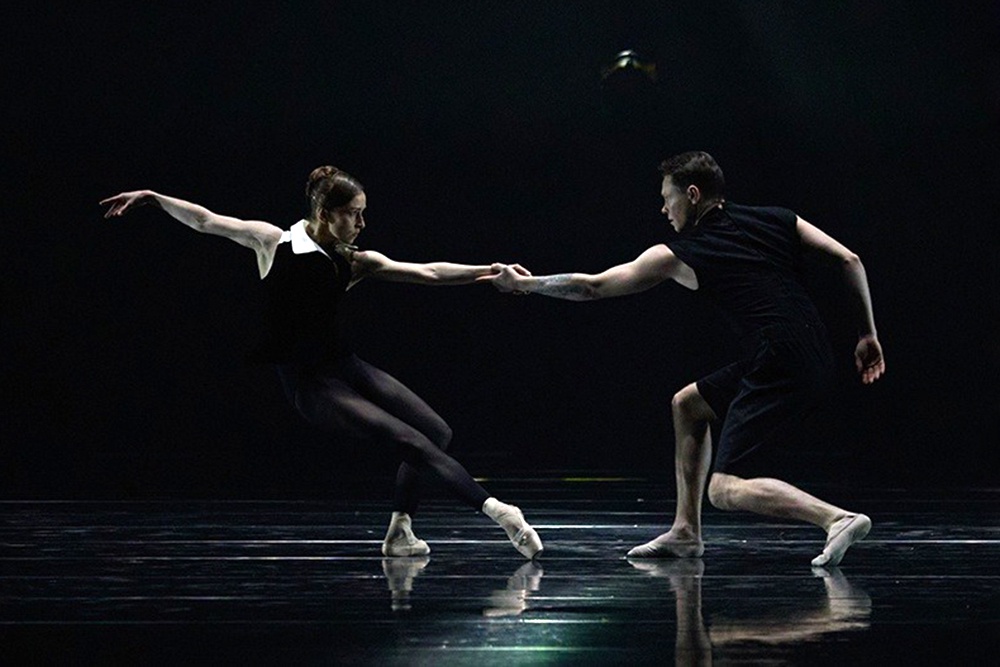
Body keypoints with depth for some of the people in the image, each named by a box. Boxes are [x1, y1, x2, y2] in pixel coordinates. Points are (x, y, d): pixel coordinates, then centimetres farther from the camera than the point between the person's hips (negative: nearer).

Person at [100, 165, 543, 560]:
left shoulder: (355, 263, 6)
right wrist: (152, 198, 2)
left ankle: (399, 531, 8)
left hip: (345, 365, 6)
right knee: (411, 442, -17)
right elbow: (206, 221, 4)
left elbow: (428, 273, 2)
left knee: (437, 431, -2)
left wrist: (489, 271, -6)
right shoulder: (273, 242, -3)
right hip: (310, 384, -6)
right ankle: (495, 510, -22)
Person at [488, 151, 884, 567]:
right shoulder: (778, 220, 14)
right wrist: (868, 335, 13)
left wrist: (525, 283, 23)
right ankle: (685, 532, 27)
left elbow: (592, 287, 10)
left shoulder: (677, 256, 2)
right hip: (816, 358, 8)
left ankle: (838, 518, -24)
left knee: (725, 490, -7)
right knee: (687, 404, 23)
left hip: (777, 368, -8)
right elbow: (849, 260, 7)